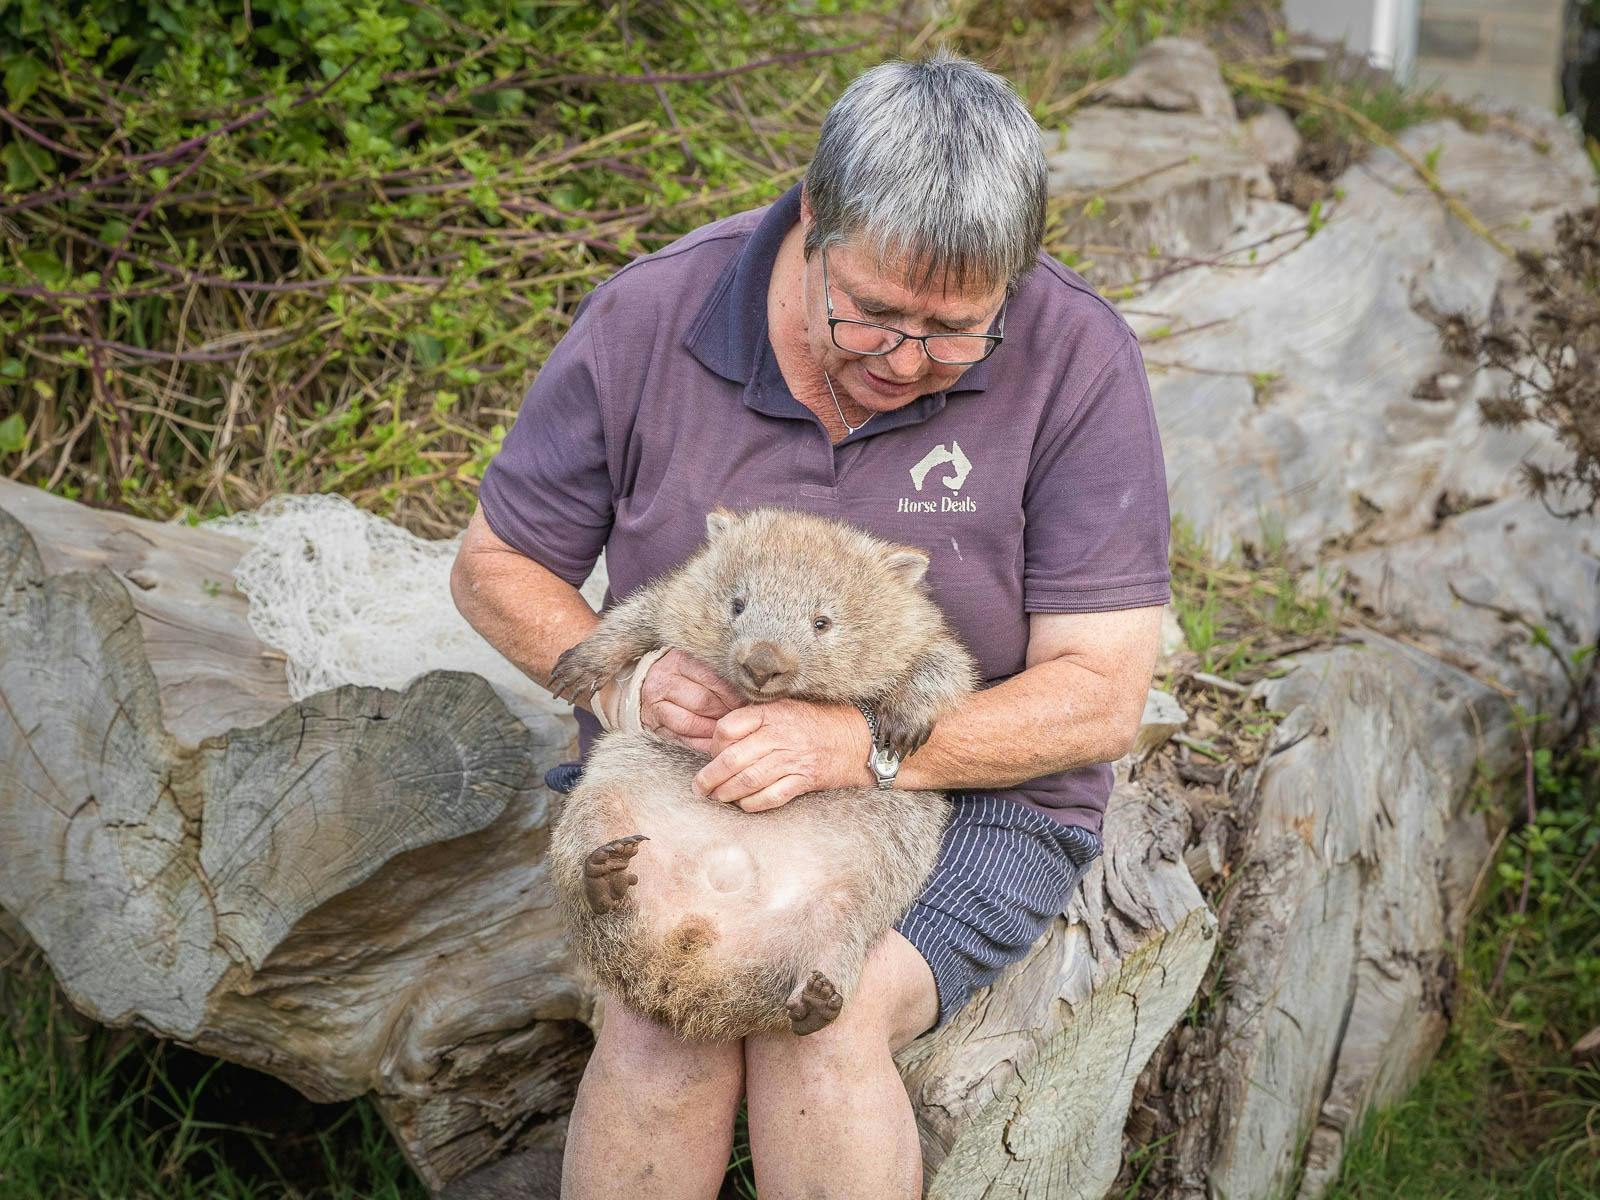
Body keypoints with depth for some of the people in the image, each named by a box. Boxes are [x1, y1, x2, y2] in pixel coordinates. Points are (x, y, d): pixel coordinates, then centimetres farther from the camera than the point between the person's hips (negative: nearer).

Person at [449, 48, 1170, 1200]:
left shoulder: (1077, 361, -16)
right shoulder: (646, 320, -10)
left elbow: (1101, 695, -15)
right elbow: (495, 563, 3)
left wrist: (858, 744, -29)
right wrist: (618, 682, -18)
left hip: (973, 791, -1)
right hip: (695, 763, 2)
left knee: (821, 1024, -28)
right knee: (660, 1026, -25)